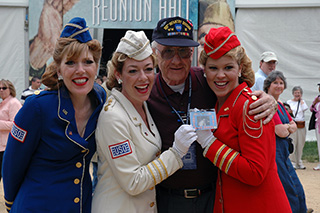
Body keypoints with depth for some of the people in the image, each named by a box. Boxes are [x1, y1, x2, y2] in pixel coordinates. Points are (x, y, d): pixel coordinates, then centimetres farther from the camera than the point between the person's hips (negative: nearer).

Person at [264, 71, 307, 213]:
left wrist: (286, 128, -8)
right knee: (289, 190, -4)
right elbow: (281, 132, -20)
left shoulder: (280, 104, 15)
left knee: (296, 190, 13)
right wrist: (289, 127, 3)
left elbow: (294, 126, 14)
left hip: (283, 151, 9)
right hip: (274, 151, -9)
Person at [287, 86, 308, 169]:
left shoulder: (302, 102, 13)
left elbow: (305, 108, -6)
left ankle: (299, 162, 13)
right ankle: (292, 162, -3)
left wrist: (301, 99, 2)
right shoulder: (289, 102, 7)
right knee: (292, 144, -8)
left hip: (301, 126, 3)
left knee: (300, 144, 4)